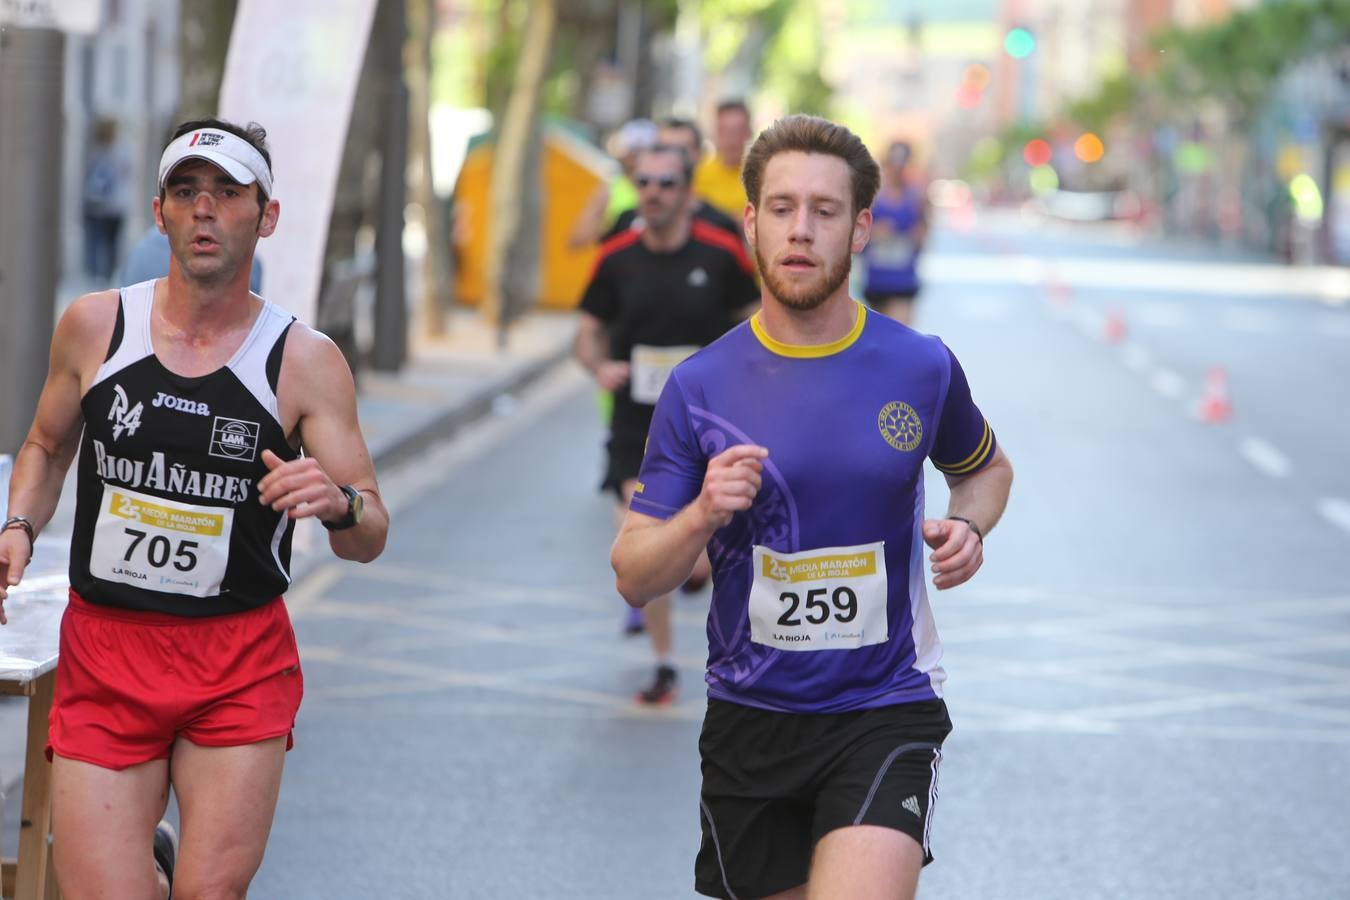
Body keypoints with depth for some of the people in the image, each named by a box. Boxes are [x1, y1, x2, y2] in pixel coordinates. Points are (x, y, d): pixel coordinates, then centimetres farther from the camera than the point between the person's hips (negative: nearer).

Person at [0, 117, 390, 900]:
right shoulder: (95, 326, 1)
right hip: (104, 654, 1)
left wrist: (339, 504, -26)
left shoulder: (306, 361, -5)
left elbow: (370, 540, -4)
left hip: (242, 665, -1)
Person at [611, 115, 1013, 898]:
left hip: (887, 712, -2)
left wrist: (968, 526, -2)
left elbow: (986, 467, 21)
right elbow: (633, 577, -1)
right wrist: (701, 517, -21)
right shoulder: (700, 386, -2)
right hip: (751, 715, 2)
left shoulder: (921, 369, -1)